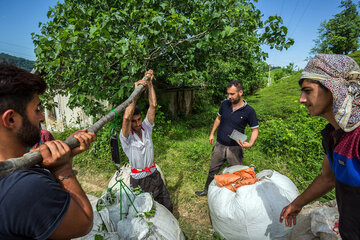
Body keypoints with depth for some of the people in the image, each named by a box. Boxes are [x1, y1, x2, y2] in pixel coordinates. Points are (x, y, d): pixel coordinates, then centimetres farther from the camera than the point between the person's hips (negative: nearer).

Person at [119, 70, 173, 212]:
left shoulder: (146, 128, -4)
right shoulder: (126, 137, -17)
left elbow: (153, 105, -12)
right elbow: (126, 117, -38)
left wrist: (149, 83, -15)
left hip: (154, 175, 4)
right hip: (138, 180, -4)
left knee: (167, 208, 14)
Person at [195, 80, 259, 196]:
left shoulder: (249, 111, -13)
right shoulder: (225, 104, -3)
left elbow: (255, 130, -5)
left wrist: (250, 143, -23)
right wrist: (212, 133, 12)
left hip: (235, 148, -3)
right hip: (219, 145, 4)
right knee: (213, 170, 18)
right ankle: (207, 190, 38)